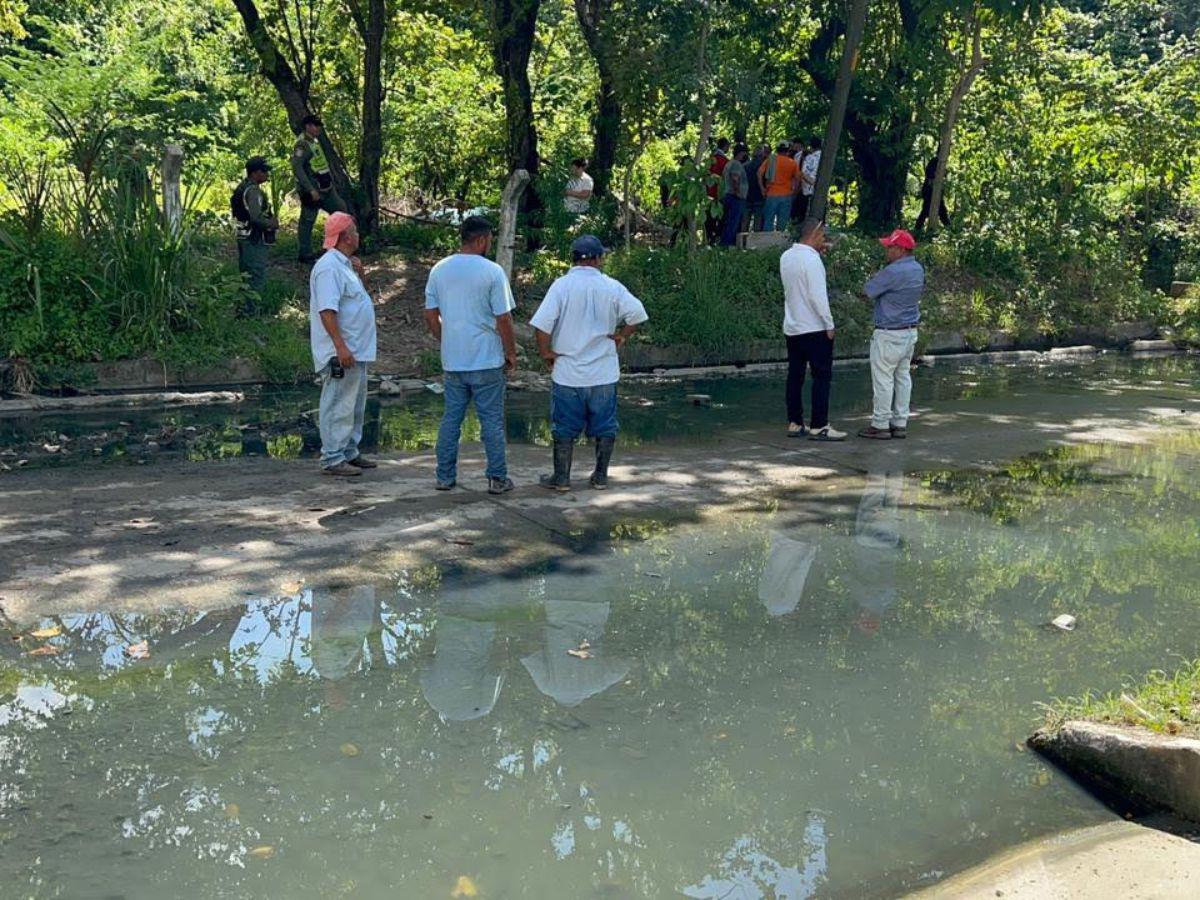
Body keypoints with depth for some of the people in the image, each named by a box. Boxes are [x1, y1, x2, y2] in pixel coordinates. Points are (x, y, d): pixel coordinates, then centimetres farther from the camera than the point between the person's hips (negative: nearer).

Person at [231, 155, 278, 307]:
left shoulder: (243, 187, 12)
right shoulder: (253, 191, -20)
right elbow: (256, 218, -29)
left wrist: (270, 217, 12)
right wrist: (272, 224, -11)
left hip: (244, 236, 10)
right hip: (255, 239, -10)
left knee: (246, 274, 18)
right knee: (257, 276, -6)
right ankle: (251, 311, -4)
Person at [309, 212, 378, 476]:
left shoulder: (343, 264, 16)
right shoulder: (330, 267, -17)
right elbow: (327, 309, -25)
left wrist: (356, 273, 15)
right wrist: (341, 346, -29)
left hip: (356, 351, 11)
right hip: (341, 353, -11)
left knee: (354, 406, 17)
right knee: (338, 407, -6)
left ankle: (349, 453, 27)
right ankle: (332, 459, -1)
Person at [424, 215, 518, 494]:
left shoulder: (439, 270, 4)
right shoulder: (492, 272, -11)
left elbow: (430, 315, 8)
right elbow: (504, 319, -11)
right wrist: (511, 353, 1)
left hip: (452, 360, 4)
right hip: (487, 361, -4)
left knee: (451, 418, 11)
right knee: (491, 420, 3)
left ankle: (445, 476, 14)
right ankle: (497, 478, 7)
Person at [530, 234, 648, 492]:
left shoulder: (561, 285, -8)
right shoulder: (612, 287, -3)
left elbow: (542, 323, -15)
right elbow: (637, 314, -7)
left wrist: (546, 352, -2)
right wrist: (621, 336, 7)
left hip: (567, 372, -1)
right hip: (604, 373, 1)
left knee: (564, 429, 8)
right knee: (604, 427, 13)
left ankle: (561, 478, 14)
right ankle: (600, 477, 18)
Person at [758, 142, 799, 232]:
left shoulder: (770, 160, 4)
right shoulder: (793, 163, 3)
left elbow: (760, 173, -5)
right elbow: (797, 178, -5)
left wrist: (762, 188, 0)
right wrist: (794, 190, 6)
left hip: (771, 194, 0)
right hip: (786, 195, 0)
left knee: (768, 220, 5)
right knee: (782, 222, 4)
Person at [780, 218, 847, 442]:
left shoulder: (786, 256, 8)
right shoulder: (811, 259, -17)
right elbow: (817, 295, -20)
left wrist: (818, 253, 12)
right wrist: (829, 325, -13)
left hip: (792, 328, 8)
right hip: (814, 328, -8)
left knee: (795, 375, 10)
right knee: (822, 376, -3)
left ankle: (795, 423, 13)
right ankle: (818, 427, -5)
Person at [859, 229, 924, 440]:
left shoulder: (893, 271, -22)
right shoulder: (918, 269, 8)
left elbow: (870, 291, -14)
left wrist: (877, 275, 5)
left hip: (889, 334, -9)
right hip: (910, 331, 9)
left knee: (883, 379, -2)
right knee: (903, 377, 12)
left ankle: (880, 425, 0)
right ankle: (900, 423, 16)